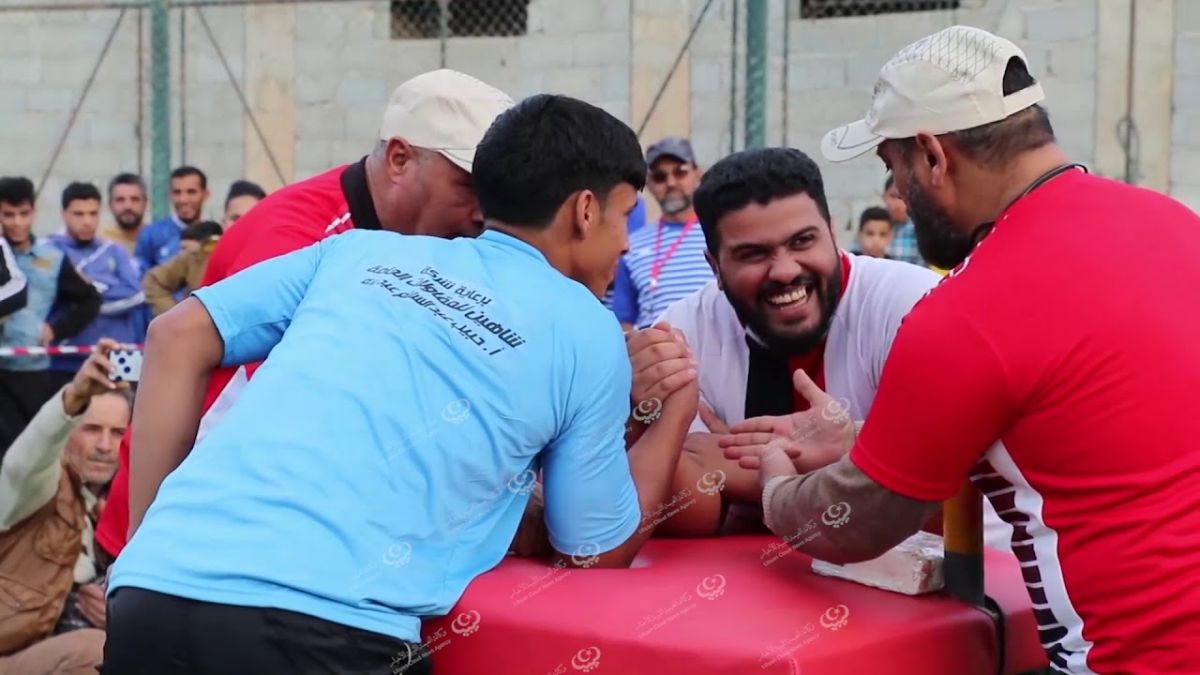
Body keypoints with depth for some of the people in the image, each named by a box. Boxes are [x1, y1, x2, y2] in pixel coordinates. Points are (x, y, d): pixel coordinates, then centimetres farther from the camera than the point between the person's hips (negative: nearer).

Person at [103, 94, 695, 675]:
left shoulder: (363, 250, 19)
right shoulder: (586, 335, 9)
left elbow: (178, 338, 14)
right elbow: (599, 552, 18)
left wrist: (145, 536, 15)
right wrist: (679, 406, 30)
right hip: (322, 626, -4)